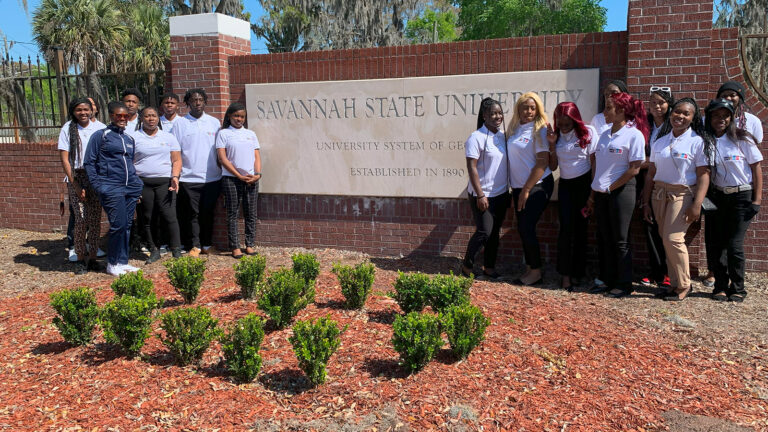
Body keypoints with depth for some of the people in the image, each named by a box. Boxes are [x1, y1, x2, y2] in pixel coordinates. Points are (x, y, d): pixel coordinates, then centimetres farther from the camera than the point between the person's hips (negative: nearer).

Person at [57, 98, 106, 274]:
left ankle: (92, 258, 10)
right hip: (76, 177, -1)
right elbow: (64, 160, 0)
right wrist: (75, 184, -7)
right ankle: (80, 259, 5)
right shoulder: (68, 129, 2)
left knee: (95, 219, 0)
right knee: (81, 219, -6)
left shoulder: (100, 128, 4)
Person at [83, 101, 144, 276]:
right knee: (118, 224, -11)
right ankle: (112, 264, 3)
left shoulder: (129, 139, 18)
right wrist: (97, 185, -9)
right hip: (111, 188, -6)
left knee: (127, 225, 7)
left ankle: (122, 262, 17)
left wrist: (137, 185, 18)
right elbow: (89, 162, -1)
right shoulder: (100, 136, 1)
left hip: (131, 188, 6)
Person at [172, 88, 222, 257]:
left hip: (212, 177, 2)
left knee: (208, 213, 7)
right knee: (192, 213, 0)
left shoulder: (214, 122, 10)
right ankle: (195, 246, 10)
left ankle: (207, 244, 18)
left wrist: (222, 171, 8)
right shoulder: (180, 123, 4)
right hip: (189, 178, -1)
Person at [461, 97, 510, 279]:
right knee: (484, 232, -6)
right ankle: (467, 266, 12)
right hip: (482, 195, -7)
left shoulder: (503, 136, 8)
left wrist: (508, 191, 14)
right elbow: (471, 167, -16)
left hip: (501, 194, 7)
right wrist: (480, 195, -18)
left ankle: (489, 267, 22)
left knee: (495, 232, 11)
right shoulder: (476, 137, -13)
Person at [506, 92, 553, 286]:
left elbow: (543, 162, -14)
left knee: (527, 227, -7)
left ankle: (536, 272, 6)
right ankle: (529, 268, 22)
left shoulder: (540, 130, -9)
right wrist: (518, 189, 9)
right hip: (518, 187, 6)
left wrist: (526, 190, -15)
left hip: (537, 186, -6)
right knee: (522, 228, 10)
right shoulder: (513, 129, 9)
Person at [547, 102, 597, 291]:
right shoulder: (556, 136, 6)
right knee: (566, 228, -6)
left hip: (584, 183, -2)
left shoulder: (587, 132, -3)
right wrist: (552, 144, -8)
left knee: (580, 228, 3)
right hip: (565, 185, 2)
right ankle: (565, 275, -3)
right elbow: (553, 166, 2)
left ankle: (577, 274, 12)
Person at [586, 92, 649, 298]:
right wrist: (593, 194, 10)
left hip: (621, 191, -7)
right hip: (601, 194, 7)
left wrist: (610, 188, -12)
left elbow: (634, 169, -13)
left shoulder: (634, 134, -9)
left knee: (620, 240, 0)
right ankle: (609, 280, 23)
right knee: (605, 239, 12)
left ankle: (624, 284, 11)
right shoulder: (605, 135, 12)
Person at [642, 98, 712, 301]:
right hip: (660, 194, 5)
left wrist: (697, 205, -17)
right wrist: (646, 203, 9)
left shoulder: (698, 142, -3)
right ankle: (674, 283, 17)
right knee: (665, 240, 5)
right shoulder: (660, 142, 11)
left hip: (683, 194, -5)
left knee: (673, 238, -13)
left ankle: (683, 285, 4)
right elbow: (651, 174, 12)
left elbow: (703, 175, -9)